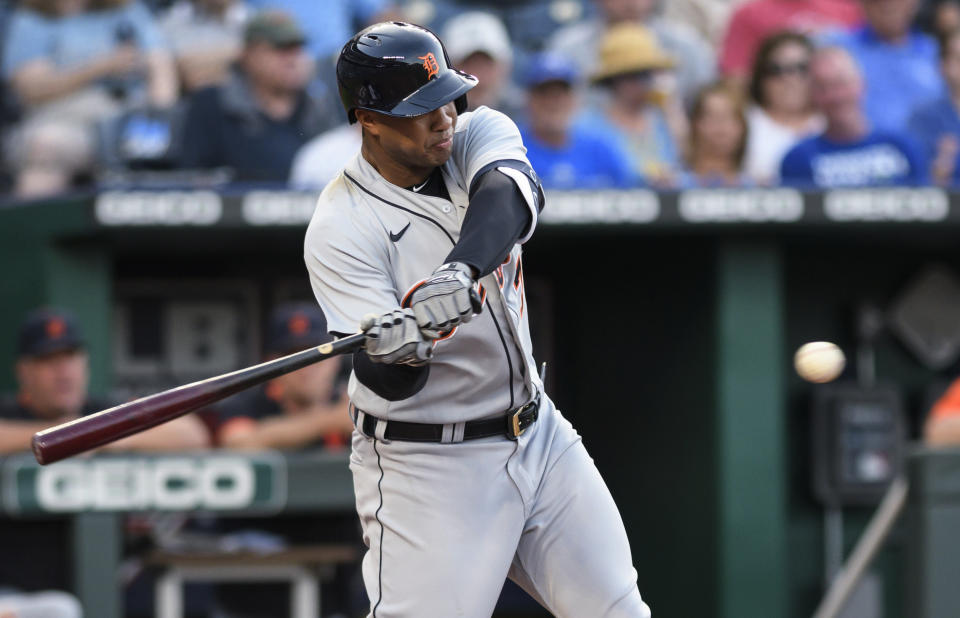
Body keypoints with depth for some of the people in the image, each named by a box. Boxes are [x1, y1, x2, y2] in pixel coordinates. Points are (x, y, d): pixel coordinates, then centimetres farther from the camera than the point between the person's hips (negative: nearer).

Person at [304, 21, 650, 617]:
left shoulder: (479, 133, -2)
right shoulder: (341, 228, -17)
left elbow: (511, 195, -27)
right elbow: (388, 384, -24)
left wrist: (462, 270, -46)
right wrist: (400, 348, -48)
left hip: (539, 434, 6)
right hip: (426, 466, -5)